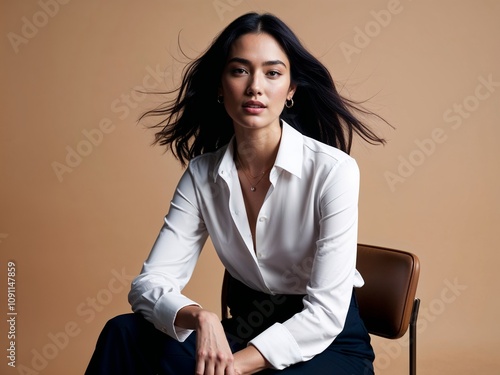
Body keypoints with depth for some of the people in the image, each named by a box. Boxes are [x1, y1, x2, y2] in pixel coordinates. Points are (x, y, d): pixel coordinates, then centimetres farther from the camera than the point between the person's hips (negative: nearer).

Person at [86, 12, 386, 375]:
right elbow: (149, 284, -9)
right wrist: (200, 318, -30)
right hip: (246, 331, 4)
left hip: (330, 342, -3)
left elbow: (327, 312, -19)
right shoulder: (201, 173, -5)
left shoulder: (333, 170, -19)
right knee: (124, 335, -18)